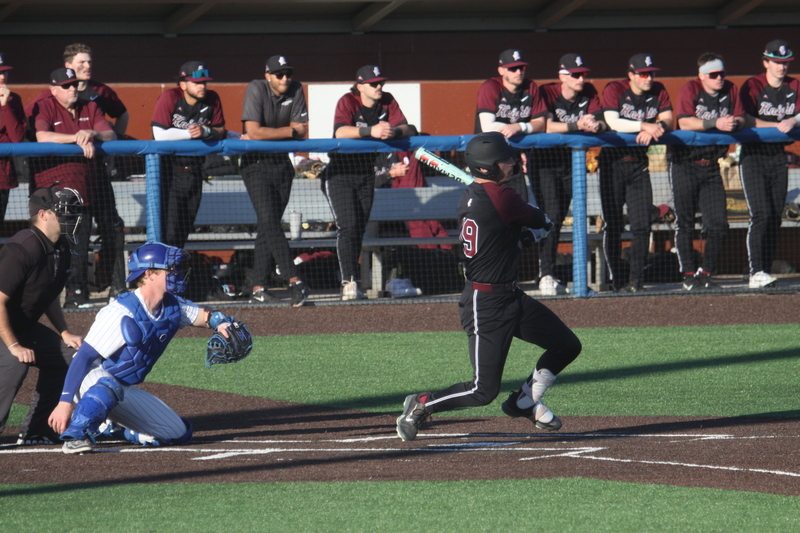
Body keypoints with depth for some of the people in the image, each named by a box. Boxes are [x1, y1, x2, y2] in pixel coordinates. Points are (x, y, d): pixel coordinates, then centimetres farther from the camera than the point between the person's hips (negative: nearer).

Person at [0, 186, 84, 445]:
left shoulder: (61, 249, 3)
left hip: (24, 327, 10)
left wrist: (64, 333, 11)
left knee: (66, 355, 8)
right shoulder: (22, 249, -27)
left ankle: (34, 431, 12)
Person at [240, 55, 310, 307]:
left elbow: (302, 130, -5)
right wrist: (290, 131, -13)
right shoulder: (256, 89, -13)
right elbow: (254, 131, -22)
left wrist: (267, 135, -15)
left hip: (282, 164, 5)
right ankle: (294, 281, -25)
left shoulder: (296, 90, 0)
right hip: (256, 165, -4)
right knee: (269, 222, -16)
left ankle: (259, 289, 5)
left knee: (269, 226, 4)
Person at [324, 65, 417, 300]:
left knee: (359, 229, 9)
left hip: (366, 173, 5)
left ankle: (350, 283, 16)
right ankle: (349, 283, -21)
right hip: (340, 173, -5)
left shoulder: (387, 102, -2)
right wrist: (371, 131, -49)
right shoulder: (347, 102, -17)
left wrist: (394, 132, -36)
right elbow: (340, 132, -35)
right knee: (347, 226, -16)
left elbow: (407, 128, -12)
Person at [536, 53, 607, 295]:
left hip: (570, 161, 5)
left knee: (559, 218, 9)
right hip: (545, 161, -5)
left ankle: (547, 271, 18)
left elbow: (601, 123, -9)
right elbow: (546, 126, -29)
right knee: (551, 216, -14)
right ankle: (546, 276, -14)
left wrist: (596, 126, -33)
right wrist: (576, 125, -41)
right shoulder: (547, 93, -16)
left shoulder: (589, 93, -2)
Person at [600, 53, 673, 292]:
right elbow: (612, 122, -23)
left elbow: (667, 120, -6)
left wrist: (656, 128, -28)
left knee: (642, 225, 0)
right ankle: (615, 279, 0)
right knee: (613, 224, -3)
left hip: (639, 163, 4)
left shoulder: (658, 92, 3)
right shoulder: (614, 90, -10)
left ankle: (637, 279, 4)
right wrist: (645, 126, -31)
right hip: (613, 162, -4)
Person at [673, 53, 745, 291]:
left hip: (711, 165, 4)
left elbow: (740, 119, 1)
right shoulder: (690, 90, -10)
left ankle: (705, 274, 12)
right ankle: (689, 276, 5)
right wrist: (716, 124, -30)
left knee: (719, 224, 1)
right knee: (685, 222, -1)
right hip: (685, 164, -4)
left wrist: (734, 123, -23)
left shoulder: (730, 90, 3)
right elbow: (684, 122, -23)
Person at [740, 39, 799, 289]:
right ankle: (756, 274, -19)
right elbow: (745, 120, -16)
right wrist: (777, 125, -24)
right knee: (761, 215, -16)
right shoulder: (752, 86, -7)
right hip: (753, 154, -5)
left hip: (778, 155, 5)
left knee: (776, 217, 3)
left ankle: (766, 271, 8)